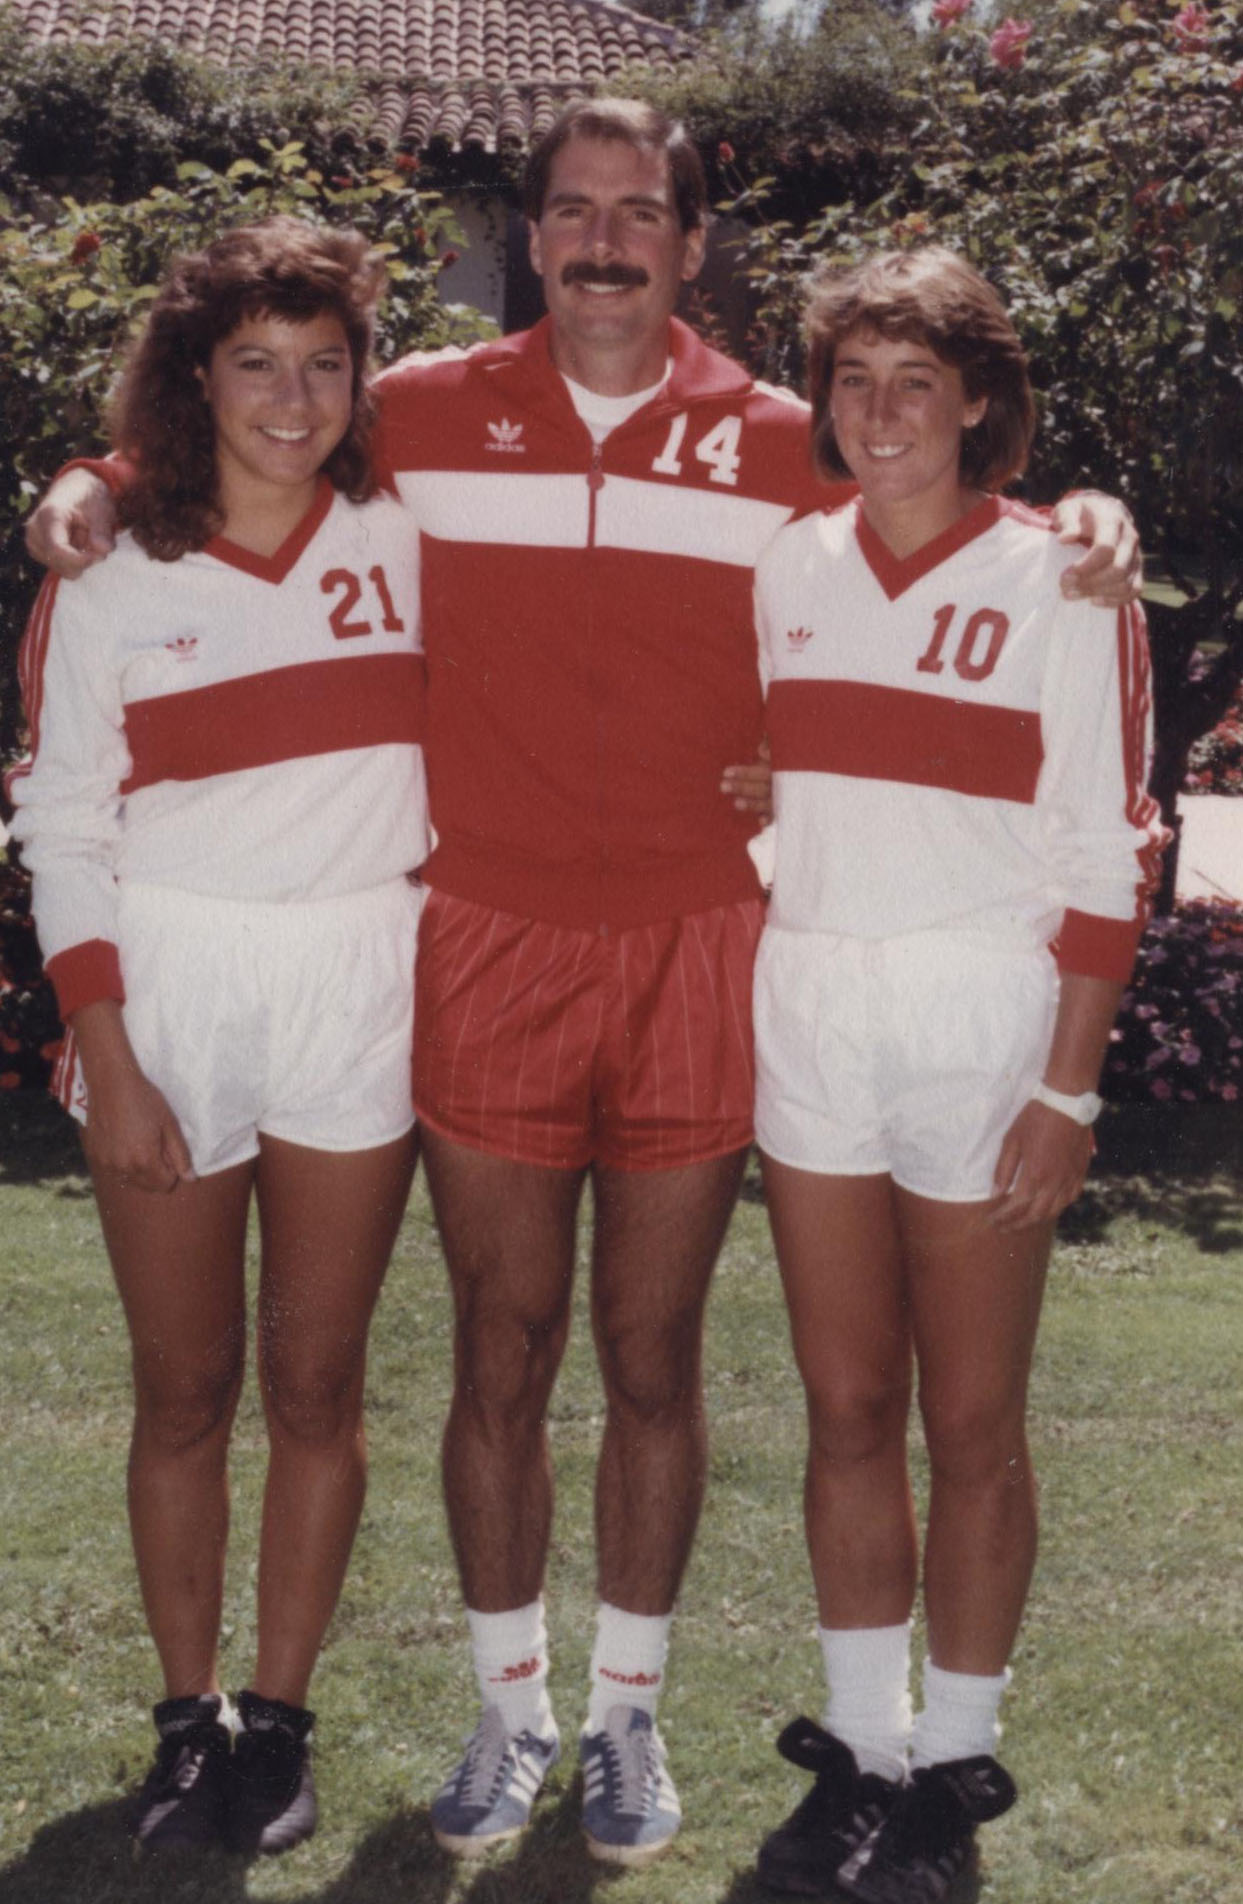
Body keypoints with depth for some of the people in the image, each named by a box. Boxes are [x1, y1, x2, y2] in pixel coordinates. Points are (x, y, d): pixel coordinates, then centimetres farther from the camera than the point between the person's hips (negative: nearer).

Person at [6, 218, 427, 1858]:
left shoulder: (406, 543, 2)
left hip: (358, 992, 1)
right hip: (167, 994, -1)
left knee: (317, 1381, 6)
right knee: (184, 1385, 6)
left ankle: (282, 1718, 20)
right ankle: (190, 1718, 21)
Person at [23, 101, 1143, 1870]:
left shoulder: (774, 443, 4)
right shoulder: (427, 414, 5)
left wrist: (1079, 516, -3)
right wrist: (97, 482, 1)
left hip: (693, 955, 0)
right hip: (491, 949, 0)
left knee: (654, 1360, 9)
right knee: (502, 1358, 8)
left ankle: (628, 1709, 27)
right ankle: (510, 1708, 27)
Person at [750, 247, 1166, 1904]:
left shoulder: (1056, 582, -5)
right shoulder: (786, 570, 7)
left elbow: (1104, 856, -7)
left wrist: (1068, 1088, -11)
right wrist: (733, 1018, 8)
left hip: (982, 1018, -4)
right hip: (809, 1011, 4)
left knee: (973, 1424, 4)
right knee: (847, 1410, 9)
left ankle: (956, 1766, 20)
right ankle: (861, 1750, 22)